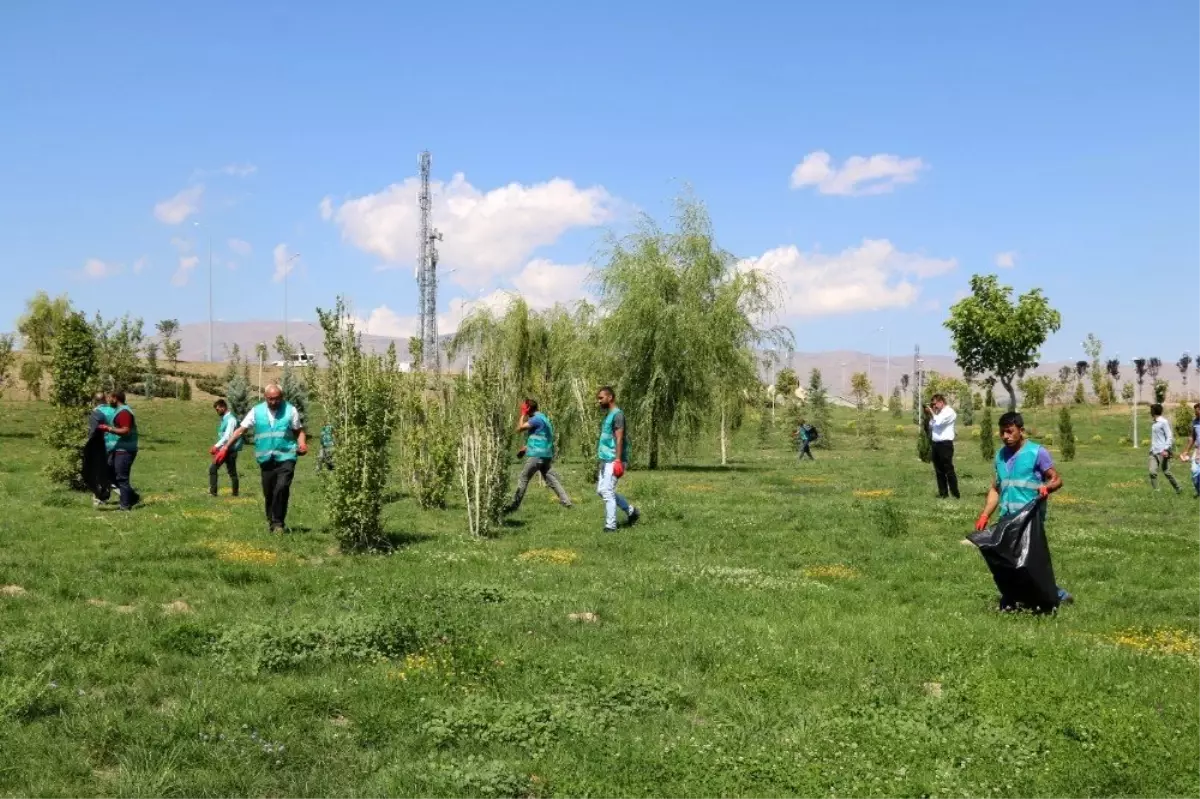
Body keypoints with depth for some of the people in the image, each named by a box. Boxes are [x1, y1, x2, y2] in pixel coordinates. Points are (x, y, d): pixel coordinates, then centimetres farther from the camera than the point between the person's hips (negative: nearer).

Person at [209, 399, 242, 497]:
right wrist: (217, 447, 8)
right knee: (212, 468, 6)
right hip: (222, 449, 9)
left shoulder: (231, 419, -14)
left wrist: (216, 446, -22)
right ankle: (213, 491, 9)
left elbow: (227, 436, -21)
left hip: (230, 450, -9)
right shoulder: (223, 419, 14)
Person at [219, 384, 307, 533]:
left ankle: (278, 522, -8)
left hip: (286, 458, -3)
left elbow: (299, 431, 6)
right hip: (266, 460, 3)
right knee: (268, 493, 8)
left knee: (282, 488, -18)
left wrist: (302, 444, -14)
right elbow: (241, 430, 6)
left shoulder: (290, 410, 0)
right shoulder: (256, 411, 5)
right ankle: (271, 520, 26)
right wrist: (226, 447, 0)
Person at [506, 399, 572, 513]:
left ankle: (514, 505, 0)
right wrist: (526, 447, 21)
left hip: (537, 455, -9)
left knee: (523, 479, -2)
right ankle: (566, 501, 0)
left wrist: (523, 414, -6)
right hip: (546, 455, 9)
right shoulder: (543, 417, 18)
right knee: (552, 479, 7)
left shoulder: (536, 419, -13)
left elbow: (519, 428, -16)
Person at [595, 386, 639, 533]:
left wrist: (618, 460, -24)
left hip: (613, 461, -10)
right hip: (606, 460, 10)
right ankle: (631, 511, 22)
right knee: (601, 490, 12)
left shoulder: (617, 414, -12)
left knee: (607, 492, -10)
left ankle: (610, 526, -4)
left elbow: (619, 439, -19)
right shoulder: (607, 415, 18)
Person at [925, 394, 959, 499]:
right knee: (939, 470, 10)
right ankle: (943, 493, 16)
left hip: (945, 444, -9)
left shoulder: (949, 412, -7)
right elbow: (931, 426, 20)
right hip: (936, 444, 9)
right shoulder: (938, 413, 18)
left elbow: (938, 422, -21)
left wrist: (932, 413, -7)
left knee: (948, 470, -7)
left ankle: (955, 494, -4)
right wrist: (929, 416, 8)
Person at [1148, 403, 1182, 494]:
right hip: (1154, 452, 7)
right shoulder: (1154, 423, 16)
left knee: (1166, 472, -4)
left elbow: (1169, 437, -12)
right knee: (1152, 472, -2)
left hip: (1162, 452, -7)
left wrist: (1166, 449, -22)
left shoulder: (1164, 422, -9)